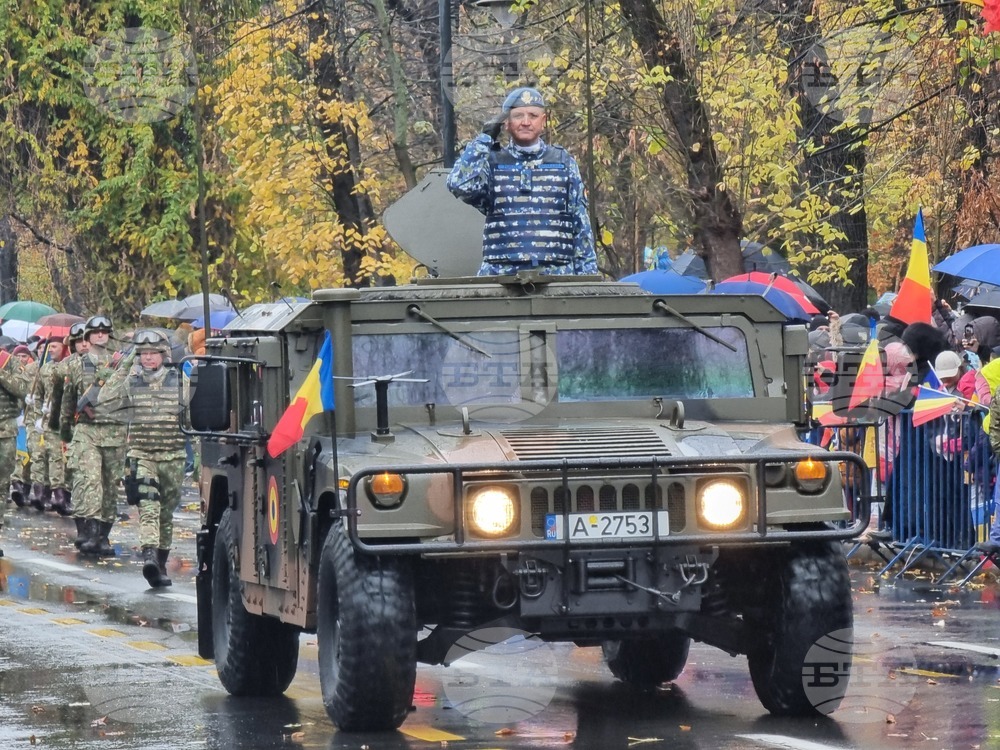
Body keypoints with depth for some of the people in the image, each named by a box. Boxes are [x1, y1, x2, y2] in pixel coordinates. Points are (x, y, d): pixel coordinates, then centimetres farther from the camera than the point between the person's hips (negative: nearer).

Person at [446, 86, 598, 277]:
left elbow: (580, 224, 13)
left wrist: (587, 272, 6)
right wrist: (484, 138, -2)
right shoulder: (492, 162, 11)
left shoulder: (564, 163, 14)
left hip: (556, 276, 1)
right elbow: (459, 185, -9)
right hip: (502, 274, -1)